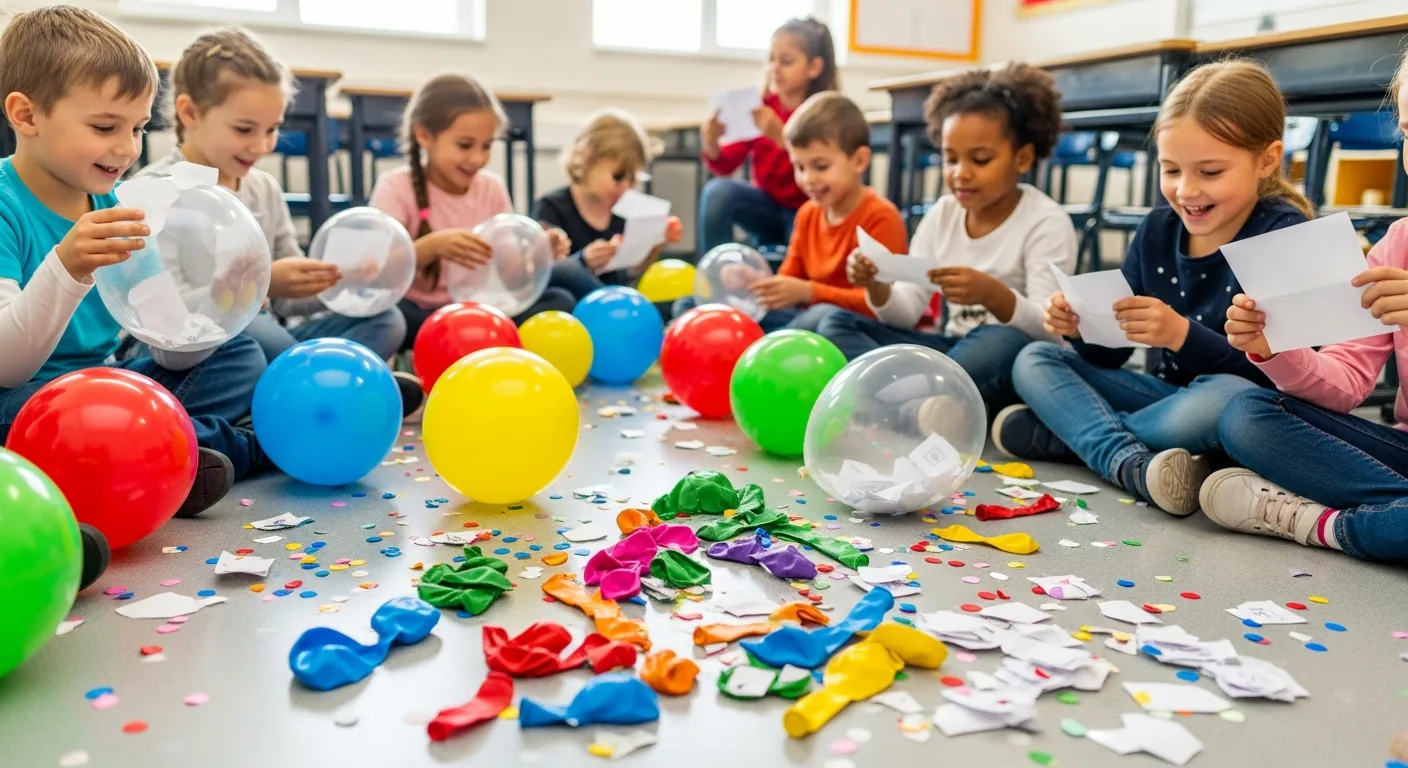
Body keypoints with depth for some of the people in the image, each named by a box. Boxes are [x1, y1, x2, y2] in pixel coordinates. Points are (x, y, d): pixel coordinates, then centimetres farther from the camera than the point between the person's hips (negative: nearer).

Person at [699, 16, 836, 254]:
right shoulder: (761, 106, -4)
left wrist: (779, 135, -38)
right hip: (768, 205, 4)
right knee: (719, 191, -24)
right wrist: (711, 145, -28)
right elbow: (726, 166, -6)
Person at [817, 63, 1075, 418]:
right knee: (837, 324, -10)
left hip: (1012, 362, -5)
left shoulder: (1047, 222, -7)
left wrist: (994, 295, -35)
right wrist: (877, 286, -18)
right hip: (952, 349, 6)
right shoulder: (942, 215, 7)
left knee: (1003, 342, -39)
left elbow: (1051, 331, -17)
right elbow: (908, 312, 4)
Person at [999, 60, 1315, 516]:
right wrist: (1082, 327, -17)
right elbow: (1110, 355, 5)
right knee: (1035, 359, -4)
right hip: (1167, 394, 6)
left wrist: (1183, 334, -35)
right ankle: (1134, 464, -30)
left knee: (1231, 395, -39)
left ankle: (1058, 433, -19)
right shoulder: (1158, 230, 2)